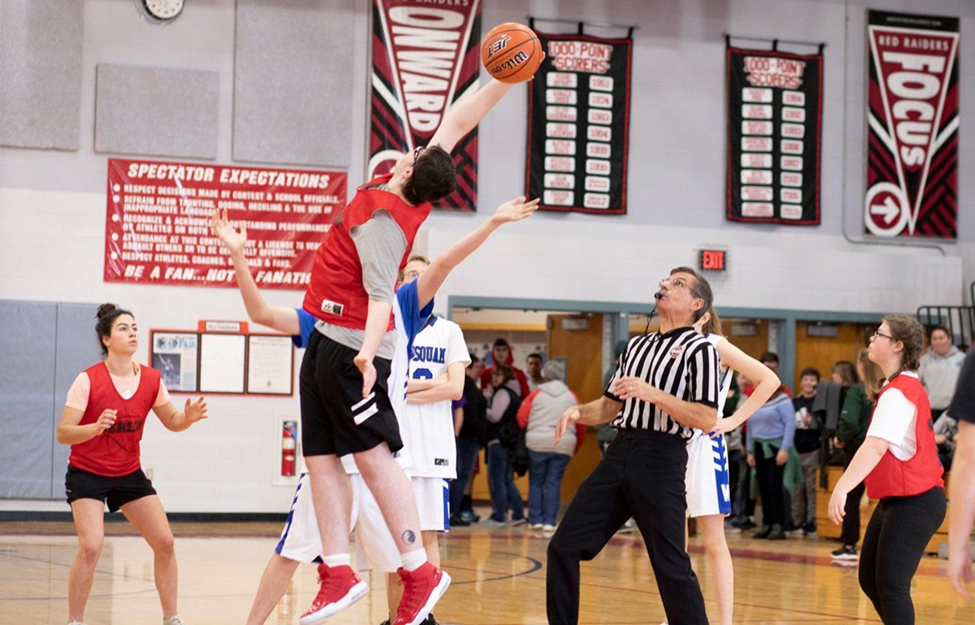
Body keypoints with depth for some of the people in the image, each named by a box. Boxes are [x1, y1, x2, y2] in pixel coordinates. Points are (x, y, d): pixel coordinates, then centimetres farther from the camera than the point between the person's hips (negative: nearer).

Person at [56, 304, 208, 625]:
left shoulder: (151, 379, -5)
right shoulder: (88, 381, -18)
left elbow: (172, 422, 9)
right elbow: (62, 433, -19)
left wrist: (188, 416, -14)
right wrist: (96, 427, -37)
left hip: (130, 474, 5)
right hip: (87, 474, -5)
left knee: (165, 542, -1)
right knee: (91, 547, -20)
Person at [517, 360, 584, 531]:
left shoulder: (535, 394, 4)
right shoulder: (572, 397, 9)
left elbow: (521, 418, 0)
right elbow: (581, 427, 9)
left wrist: (527, 436, 18)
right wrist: (576, 447, 21)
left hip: (537, 444, -1)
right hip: (564, 445, 1)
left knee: (535, 481, 10)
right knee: (554, 483, 4)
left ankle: (536, 520, 7)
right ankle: (549, 521, -1)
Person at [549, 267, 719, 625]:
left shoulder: (699, 349, -3)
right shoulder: (637, 346, 20)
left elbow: (707, 420, -13)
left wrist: (653, 393, -20)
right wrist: (579, 413, 4)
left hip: (661, 459, -7)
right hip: (620, 452, 7)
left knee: (670, 566, -6)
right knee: (564, 546, 3)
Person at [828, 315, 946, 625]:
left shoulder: (898, 393, -18)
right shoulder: (908, 387, 15)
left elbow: (875, 447, -30)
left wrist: (842, 488, -38)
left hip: (913, 503, -10)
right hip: (894, 501, 10)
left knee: (891, 584, -11)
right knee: (870, 579, 13)